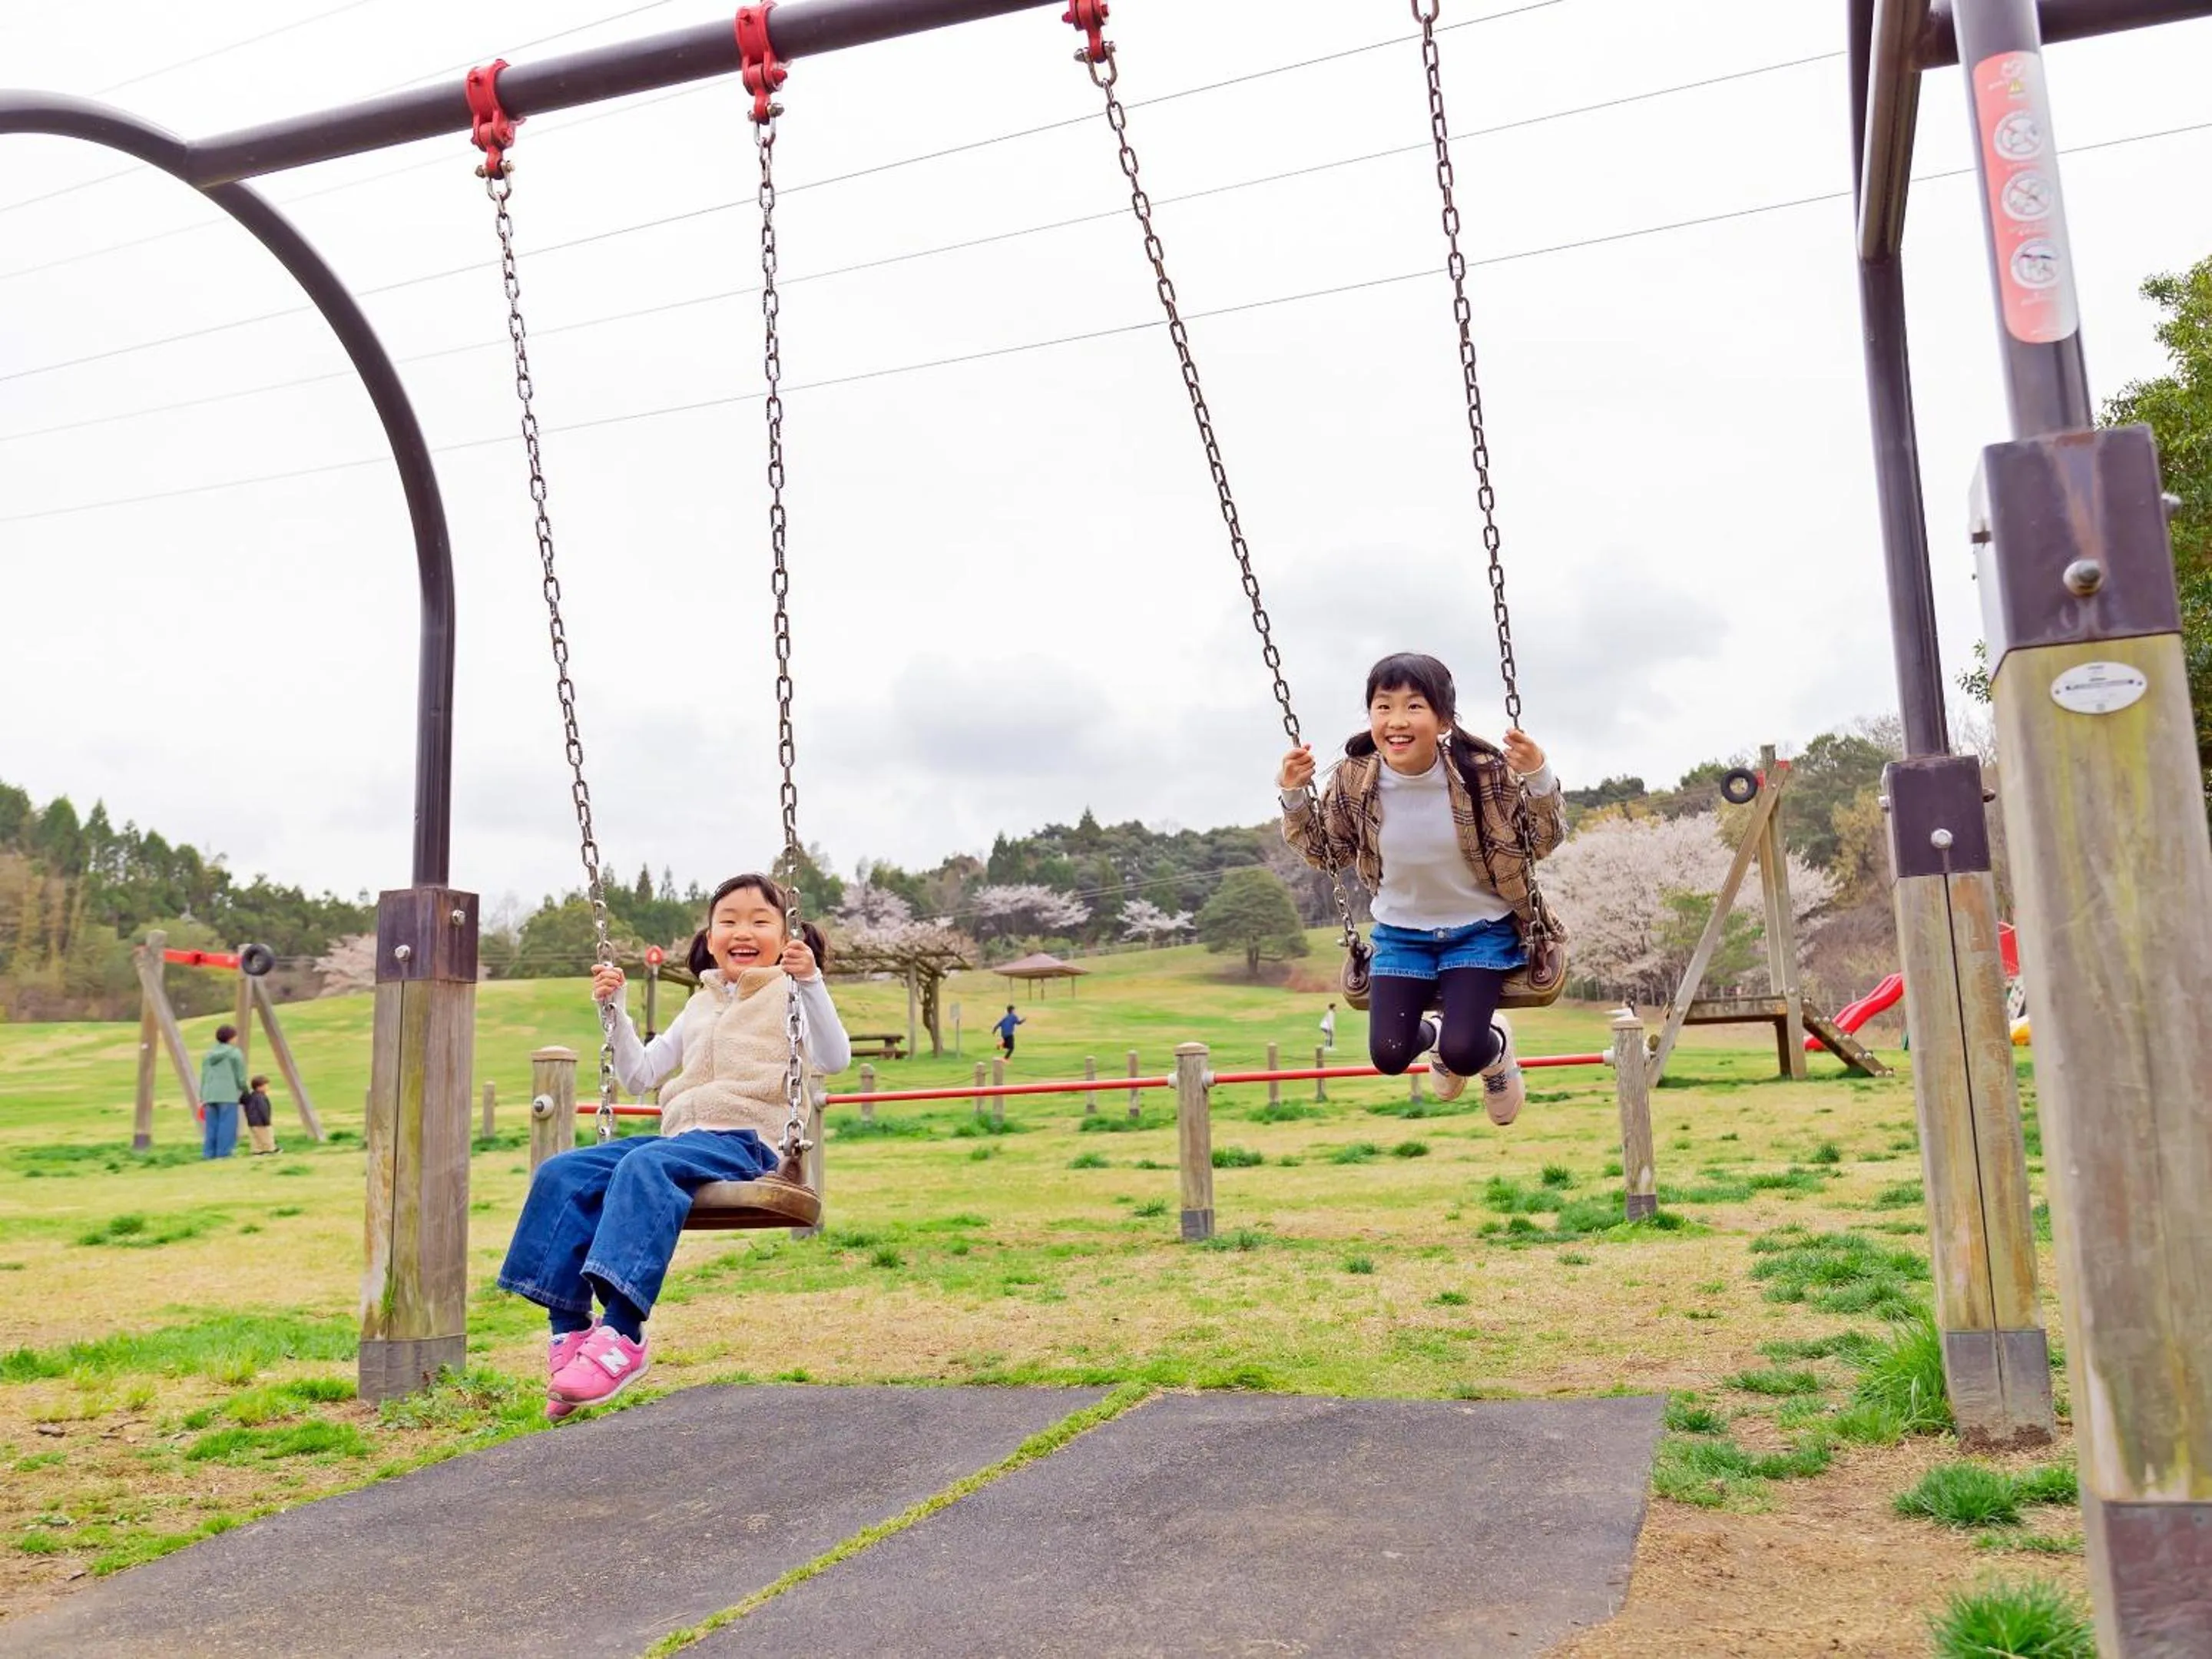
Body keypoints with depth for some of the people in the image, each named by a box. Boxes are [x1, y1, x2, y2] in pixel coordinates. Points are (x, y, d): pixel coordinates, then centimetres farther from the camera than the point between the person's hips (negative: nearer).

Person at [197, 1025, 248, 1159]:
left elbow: (204, 1077, 14)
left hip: (210, 1094, 6)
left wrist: (202, 1098, 15)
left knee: (211, 1127, 7)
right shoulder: (235, 1053, 0)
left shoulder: (209, 1054, 17)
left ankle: (209, 1154, 6)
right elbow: (240, 1076, -1)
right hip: (228, 1095, -6)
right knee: (227, 1126, -5)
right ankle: (224, 1153, -9)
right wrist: (244, 1091, 16)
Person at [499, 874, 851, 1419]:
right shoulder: (700, 1006, 24)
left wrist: (811, 983, -24)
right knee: (561, 1174, -14)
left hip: (742, 1144, -7)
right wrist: (614, 1009, 14)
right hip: (680, 1138, 7)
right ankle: (570, 1330, -17)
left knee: (645, 1167, -36)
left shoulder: (787, 996, 6)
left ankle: (623, 1334, -40)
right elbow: (639, 1075, 25)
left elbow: (834, 1059, -12)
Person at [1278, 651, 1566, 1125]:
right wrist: (1294, 796, -13)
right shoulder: (1354, 782, -15)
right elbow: (1327, 851, 3)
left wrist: (1538, 778, -27)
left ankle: (1496, 1048, 22)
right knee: (1388, 1055, -9)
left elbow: (1543, 841, -10)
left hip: (1480, 928, -2)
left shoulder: (1485, 771, -21)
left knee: (1462, 1052, -19)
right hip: (1400, 932, 2)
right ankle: (1433, 1036, 31)